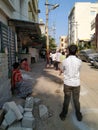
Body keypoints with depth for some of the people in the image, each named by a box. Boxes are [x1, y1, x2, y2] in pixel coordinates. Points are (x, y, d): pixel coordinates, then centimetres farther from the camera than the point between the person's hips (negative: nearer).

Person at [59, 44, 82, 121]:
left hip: (67, 83, 0)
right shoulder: (79, 61, -10)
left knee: (66, 100, 14)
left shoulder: (65, 61, -11)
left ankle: (63, 115, 28)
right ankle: (78, 116, 31)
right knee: (76, 100, 17)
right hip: (76, 83, 1)